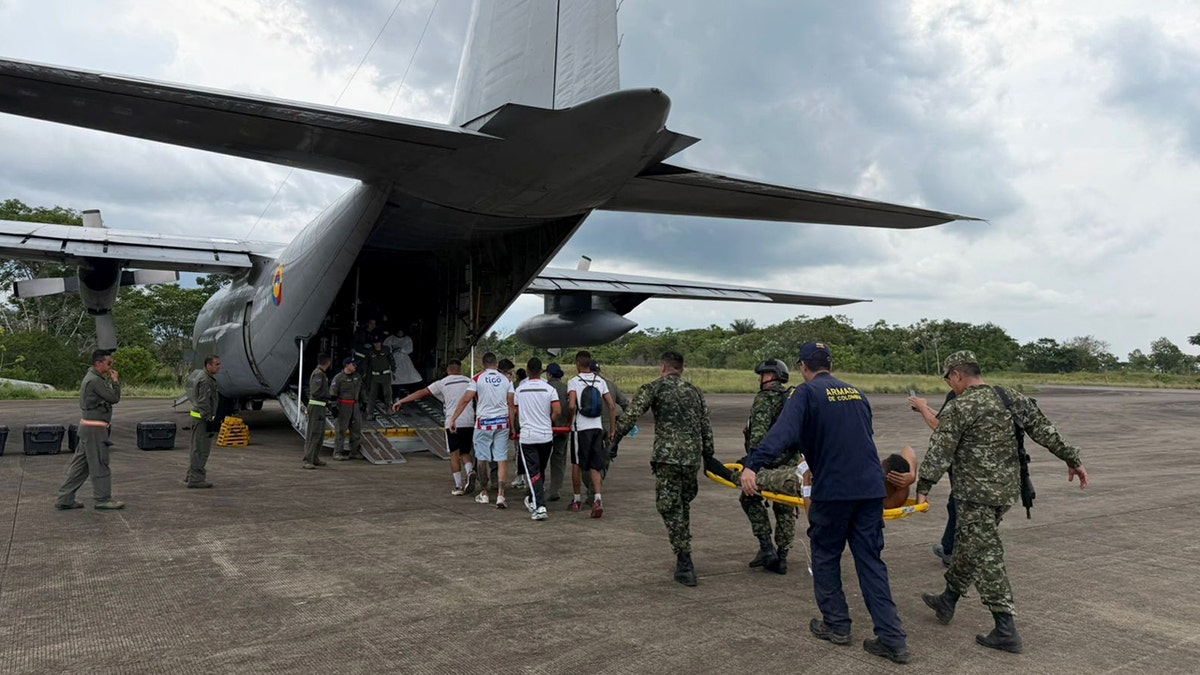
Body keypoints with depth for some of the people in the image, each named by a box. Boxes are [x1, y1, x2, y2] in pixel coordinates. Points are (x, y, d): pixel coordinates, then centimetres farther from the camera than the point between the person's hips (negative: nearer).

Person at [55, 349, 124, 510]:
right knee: (99, 464, -2)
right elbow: (114, 398, -14)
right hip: (94, 427, -10)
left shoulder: (92, 378, 15)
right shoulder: (94, 380, -17)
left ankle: (65, 499, 17)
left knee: (80, 464, 13)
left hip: (88, 426, 10)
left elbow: (108, 395, 16)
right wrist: (115, 381, -5)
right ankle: (103, 499, 5)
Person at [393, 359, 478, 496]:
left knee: (454, 454, 6)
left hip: (453, 423, -3)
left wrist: (400, 401, 3)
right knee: (465, 452, 15)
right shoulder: (469, 381, 10)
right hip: (469, 422, 3)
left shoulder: (443, 383, 2)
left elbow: (421, 393, -1)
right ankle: (470, 472, -12)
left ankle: (458, 486, 2)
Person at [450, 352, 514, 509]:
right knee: (502, 460, 1)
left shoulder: (478, 379, -3)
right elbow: (511, 404, 3)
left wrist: (453, 419, -3)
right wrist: (512, 426, 9)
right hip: (502, 422, 2)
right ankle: (500, 495, -7)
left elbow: (465, 400, -8)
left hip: (484, 422, -2)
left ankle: (484, 494, 21)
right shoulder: (506, 380, 4)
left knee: (482, 459, 12)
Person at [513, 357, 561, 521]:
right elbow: (558, 411, -10)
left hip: (527, 436, -1)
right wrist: (548, 421, 10)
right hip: (546, 436, 1)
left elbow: (515, 412, 10)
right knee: (541, 471, 18)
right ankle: (533, 500, 34)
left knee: (533, 472, -3)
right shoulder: (549, 389, -3)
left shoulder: (519, 389, 1)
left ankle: (540, 506, -14)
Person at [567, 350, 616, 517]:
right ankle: (597, 498, -10)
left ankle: (577, 499, 22)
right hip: (597, 428, 4)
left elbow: (572, 405, -20)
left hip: (580, 428, -3)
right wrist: (611, 430, 10)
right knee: (594, 466, 8)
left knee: (577, 464, 12)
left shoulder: (573, 381, -6)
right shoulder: (600, 381, 7)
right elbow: (611, 406, 4)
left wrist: (569, 421, -1)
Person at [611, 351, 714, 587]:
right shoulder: (695, 391, 18)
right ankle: (684, 560, 24)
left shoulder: (654, 388, 3)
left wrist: (613, 442, -2)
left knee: (670, 508, 0)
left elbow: (629, 416, -7)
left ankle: (685, 563, -6)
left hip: (667, 456, -5)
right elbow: (706, 428, 17)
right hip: (693, 457, 5)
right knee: (683, 505, 18)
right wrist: (708, 458, 23)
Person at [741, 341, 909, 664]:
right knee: (871, 561, 10)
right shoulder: (856, 393, 16)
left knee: (825, 557, 13)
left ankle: (837, 625, 22)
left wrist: (753, 465, -31)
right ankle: (893, 638, 7)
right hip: (871, 488, 6)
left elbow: (783, 433, -21)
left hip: (833, 490, -5)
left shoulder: (806, 393, -4)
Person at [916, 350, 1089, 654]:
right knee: (967, 544, 20)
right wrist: (1072, 459, 14)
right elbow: (1044, 430, 6)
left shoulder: (959, 408, -14)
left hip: (976, 493, -8)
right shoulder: (1011, 397, 6)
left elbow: (939, 451, -16)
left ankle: (1006, 632, -1)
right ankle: (947, 601, 34)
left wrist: (923, 487, -12)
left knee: (984, 555, -2)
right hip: (1007, 489, 8)